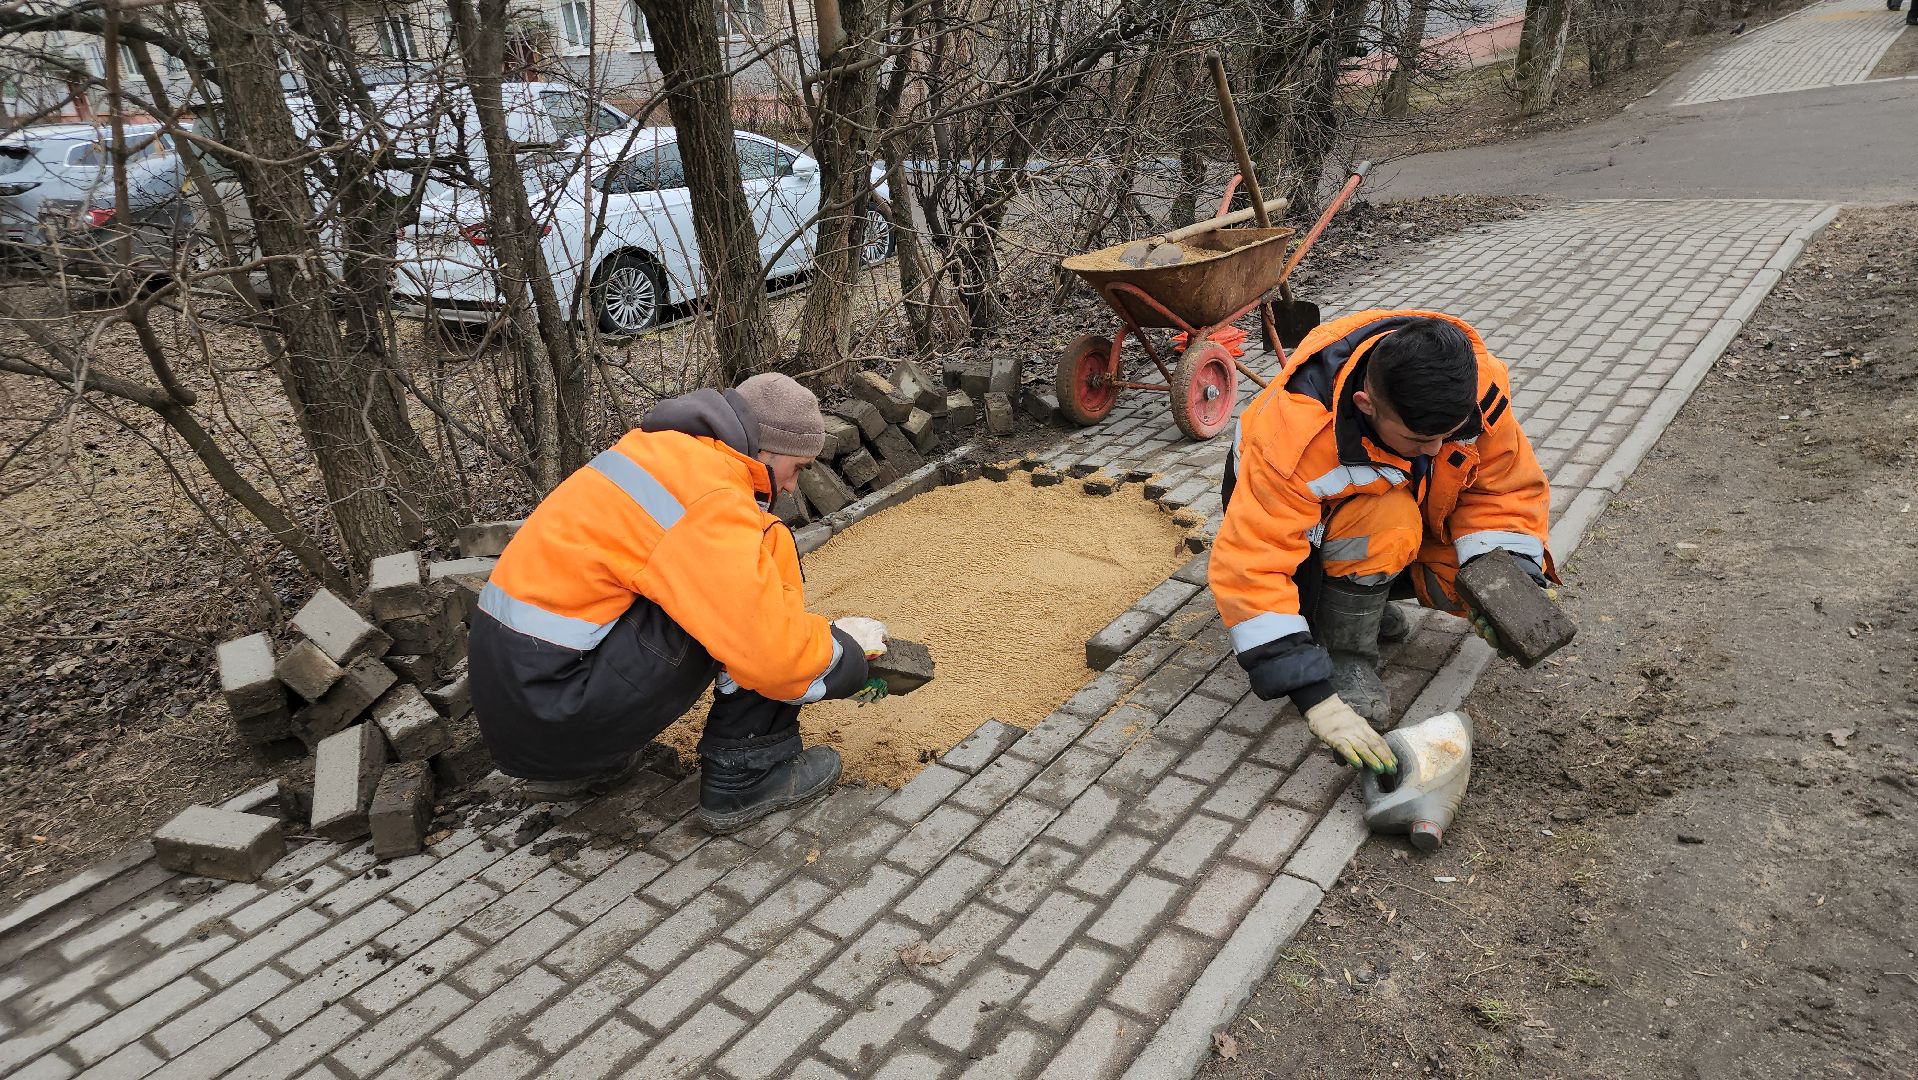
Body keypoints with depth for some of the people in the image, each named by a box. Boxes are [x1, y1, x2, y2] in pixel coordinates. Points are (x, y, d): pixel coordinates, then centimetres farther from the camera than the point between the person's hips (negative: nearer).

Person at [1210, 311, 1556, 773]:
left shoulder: (1478, 385, -27)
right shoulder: (1295, 435, -41)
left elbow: (1507, 489, -15)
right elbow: (1250, 566, -44)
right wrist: (1316, 697, -48)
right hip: (1308, 520, -5)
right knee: (1388, 524, -37)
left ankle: (1364, 595, 8)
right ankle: (1344, 653, -13)